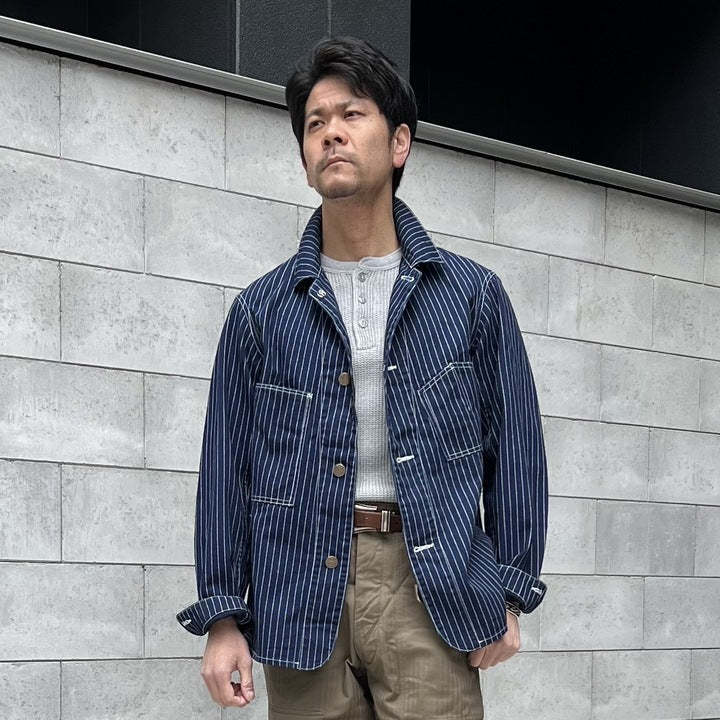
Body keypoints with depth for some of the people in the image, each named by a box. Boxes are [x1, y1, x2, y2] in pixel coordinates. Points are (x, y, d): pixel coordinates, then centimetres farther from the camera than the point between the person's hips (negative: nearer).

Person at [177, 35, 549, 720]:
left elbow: (514, 446, 8)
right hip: (303, 599, 1)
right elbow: (227, 465, 8)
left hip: (432, 590, -1)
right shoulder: (261, 310, 8)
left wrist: (510, 593, 3)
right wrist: (222, 615, 3)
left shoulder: (472, 294, 7)